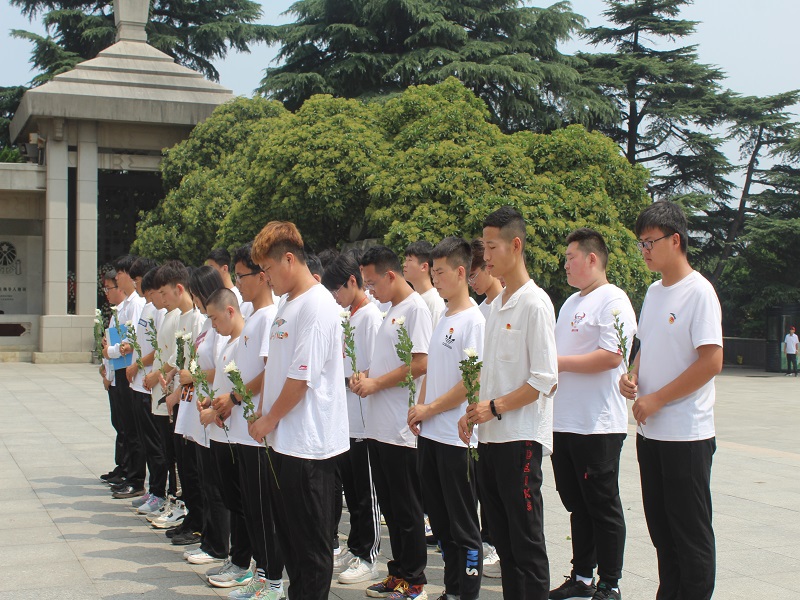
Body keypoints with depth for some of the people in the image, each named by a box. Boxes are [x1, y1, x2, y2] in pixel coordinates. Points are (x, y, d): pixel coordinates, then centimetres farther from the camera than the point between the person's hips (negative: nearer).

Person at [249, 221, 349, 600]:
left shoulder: (317, 306, -16)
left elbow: (302, 377, -20)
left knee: (312, 540, 2)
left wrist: (269, 419, -10)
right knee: (288, 532, 17)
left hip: (309, 441, -9)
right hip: (282, 439, 9)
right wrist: (264, 414, 10)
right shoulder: (286, 304, 13)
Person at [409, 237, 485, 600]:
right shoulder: (442, 320, 14)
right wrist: (419, 410, 4)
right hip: (430, 435, 8)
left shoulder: (473, 320, -12)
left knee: (463, 525, 1)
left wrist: (429, 409, -11)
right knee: (440, 519, 14)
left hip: (457, 437, -8)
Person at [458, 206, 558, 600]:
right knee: (501, 535, 14)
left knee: (527, 540, 0)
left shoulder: (534, 304, -12)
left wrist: (495, 407, -17)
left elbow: (545, 379, -16)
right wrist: (473, 411, 6)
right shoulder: (496, 304, 13)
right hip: (490, 436, 8)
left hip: (521, 437, -8)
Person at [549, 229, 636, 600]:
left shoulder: (612, 301, -10)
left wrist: (559, 362, -15)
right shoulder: (571, 303, 18)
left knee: (603, 507, 1)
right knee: (577, 505, 15)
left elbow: (610, 356, -22)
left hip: (598, 425, -9)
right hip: (563, 422, 9)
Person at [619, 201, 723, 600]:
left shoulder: (698, 291, -13)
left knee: (691, 531, 2)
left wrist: (656, 400, -16)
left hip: (686, 433, -8)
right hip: (650, 430, 8)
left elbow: (711, 361, -19)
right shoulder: (654, 291, 12)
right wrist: (632, 377, 1)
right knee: (660, 526, 16)